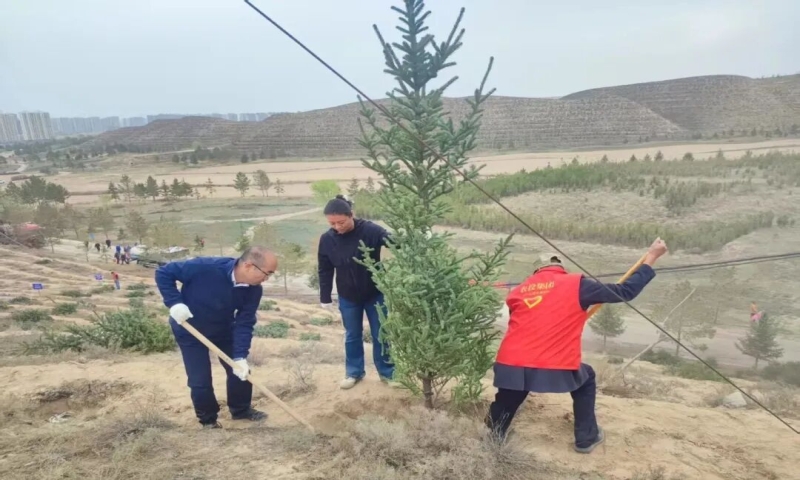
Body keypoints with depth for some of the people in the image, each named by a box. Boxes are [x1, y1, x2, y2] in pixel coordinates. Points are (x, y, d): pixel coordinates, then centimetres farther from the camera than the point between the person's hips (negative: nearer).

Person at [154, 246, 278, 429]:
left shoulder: (254, 290, -22)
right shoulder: (205, 267, -37)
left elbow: (245, 324, -17)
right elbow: (163, 273, -25)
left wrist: (240, 356, -26)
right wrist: (174, 302, -34)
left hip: (223, 329, 4)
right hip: (190, 330, -4)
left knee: (241, 370, 7)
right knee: (200, 379, -1)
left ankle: (241, 409, 32)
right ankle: (208, 419, 26)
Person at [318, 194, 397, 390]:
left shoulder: (370, 230, -22)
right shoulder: (327, 239, -12)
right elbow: (325, 271, -2)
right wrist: (325, 297, 0)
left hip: (375, 294, -2)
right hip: (347, 297, 2)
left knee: (381, 335, 11)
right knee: (352, 336, 17)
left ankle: (387, 372, 29)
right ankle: (354, 372, 36)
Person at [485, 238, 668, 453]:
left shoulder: (519, 290, 17)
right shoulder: (575, 284, 7)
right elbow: (625, 292, 11)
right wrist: (651, 257, 22)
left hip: (509, 367, 2)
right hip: (555, 368, -1)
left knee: (502, 408, 28)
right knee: (585, 380, 30)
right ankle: (586, 437, 37)